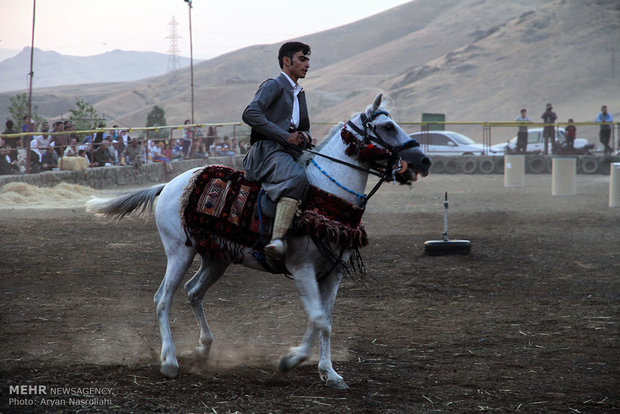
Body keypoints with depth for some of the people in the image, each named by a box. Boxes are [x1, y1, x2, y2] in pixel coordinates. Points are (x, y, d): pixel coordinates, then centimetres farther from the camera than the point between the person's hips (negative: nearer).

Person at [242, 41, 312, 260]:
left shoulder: (299, 93, 28)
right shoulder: (274, 85, 2)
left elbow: (304, 128, 34)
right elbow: (250, 114, -14)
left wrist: (304, 137, 7)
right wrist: (285, 136, -16)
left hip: (292, 154, 10)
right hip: (268, 151, -10)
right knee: (296, 177, -37)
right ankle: (278, 240, -52)